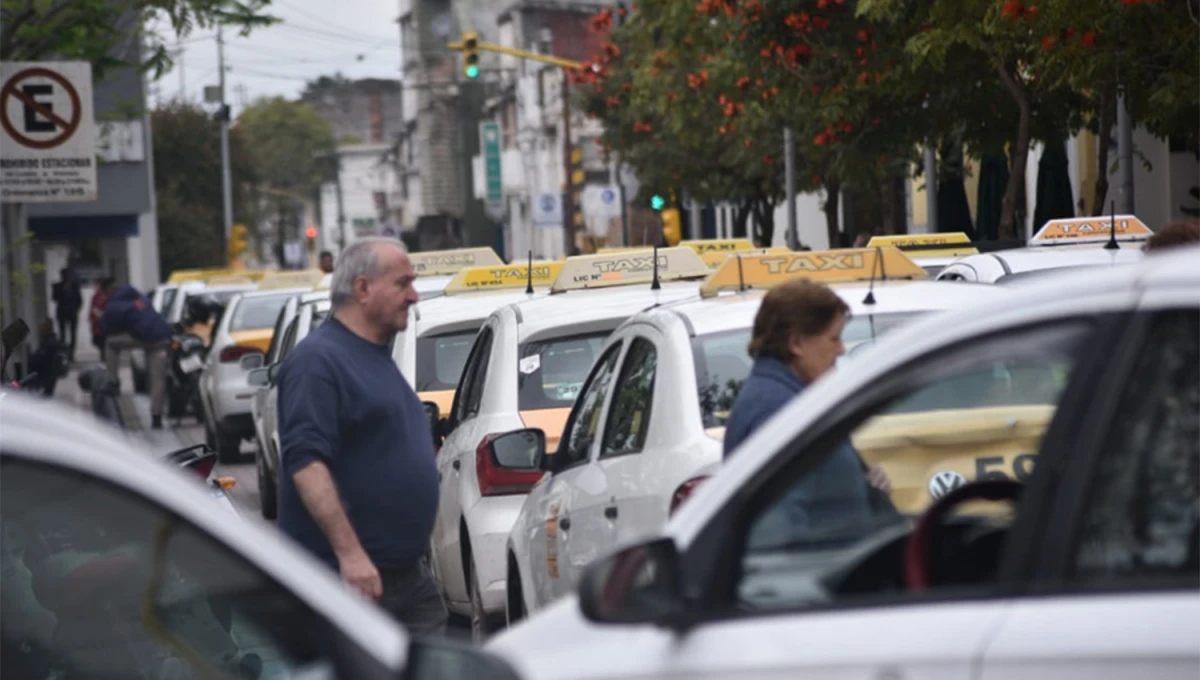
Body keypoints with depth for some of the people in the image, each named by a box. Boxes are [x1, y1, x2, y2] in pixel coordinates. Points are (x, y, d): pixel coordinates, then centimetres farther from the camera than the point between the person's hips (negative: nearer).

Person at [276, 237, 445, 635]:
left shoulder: (378, 358, 18)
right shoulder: (319, 360, -12)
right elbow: (306, 462, -22)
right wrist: (349, 553, -28)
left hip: (409, 572, 9)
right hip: (353, 575, -9)